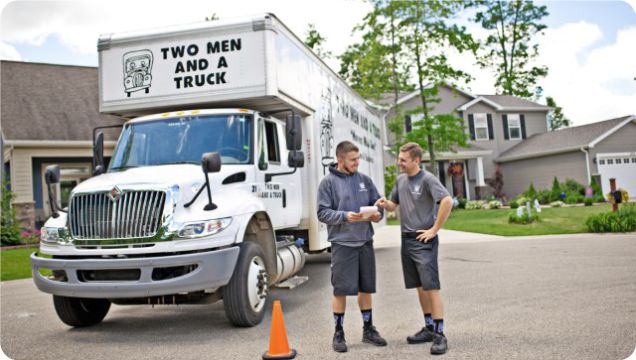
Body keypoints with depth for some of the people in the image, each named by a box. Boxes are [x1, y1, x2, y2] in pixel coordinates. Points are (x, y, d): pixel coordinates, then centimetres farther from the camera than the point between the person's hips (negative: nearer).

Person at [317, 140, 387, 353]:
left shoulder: (364, 180, 8)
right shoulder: (328, 182, -5)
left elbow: (377, 202, 14)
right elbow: (323, 213, -9)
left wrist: (377, 213, -8)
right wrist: (345, 216, -23)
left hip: (365, 242, 5)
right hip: (342, 243, -4)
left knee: (366, 287, 13)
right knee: (341, 289, 0)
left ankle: (368, 330, 27)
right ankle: (339, 333, 15)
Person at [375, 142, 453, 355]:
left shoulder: (427, 179, -12)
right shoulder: (400, 180, 11)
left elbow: (447, 201, -23)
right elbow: (394, 205, 20)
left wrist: (434, 229, -19)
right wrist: (385, 204, -4)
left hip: (424, 241, -7)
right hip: (407, 240, 8)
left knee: (431, 287, -8)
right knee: (419, 287, 13)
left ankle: (439, 334, -4)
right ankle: (429, 328, 23)